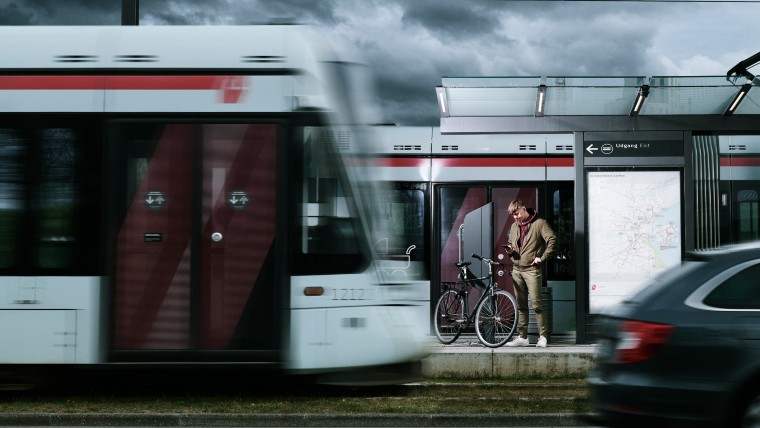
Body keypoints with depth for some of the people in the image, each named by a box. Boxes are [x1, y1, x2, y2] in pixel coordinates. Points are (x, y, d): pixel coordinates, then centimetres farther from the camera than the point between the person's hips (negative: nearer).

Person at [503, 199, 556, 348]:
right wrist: (510, 251, 4)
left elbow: (552, 240, -12)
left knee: (537, 304, -9)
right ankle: (522, 337, 13)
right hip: (517, 270, 6)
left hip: (532, 269, -6)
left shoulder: (539, 223, -5)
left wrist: (542, 258, -14)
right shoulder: (514, 226, 15)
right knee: (521, 305, 8)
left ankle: (542, 336, -3)